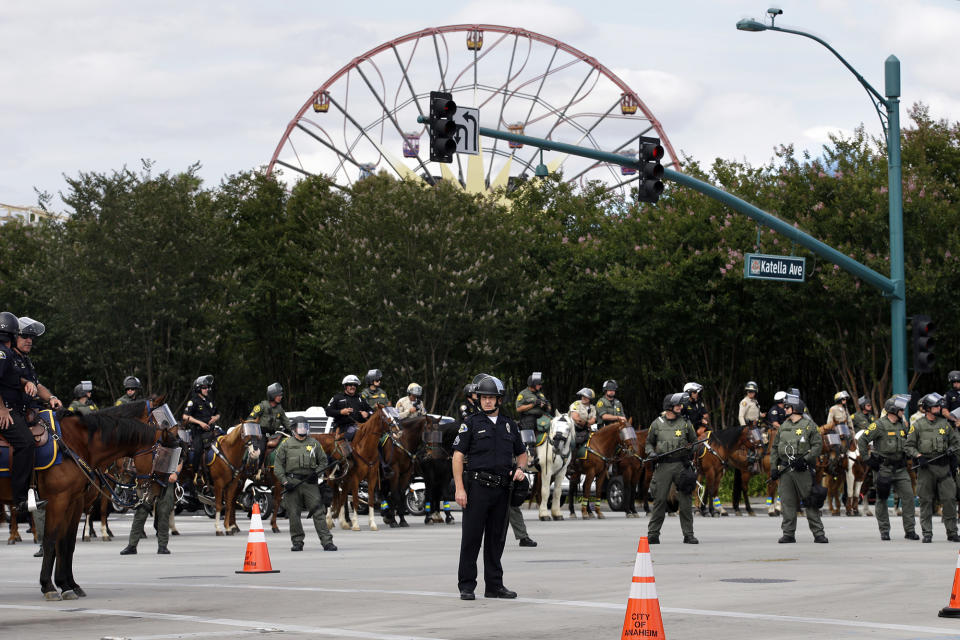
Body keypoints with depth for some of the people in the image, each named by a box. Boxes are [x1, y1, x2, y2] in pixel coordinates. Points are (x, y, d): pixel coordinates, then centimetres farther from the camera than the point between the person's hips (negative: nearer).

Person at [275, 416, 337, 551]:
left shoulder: (314, 444, 11)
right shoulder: (286, 444, 7)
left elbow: (323, 461, 17)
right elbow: (278, 465, 5)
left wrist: (317, 473, -3)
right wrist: (284, 481, -7)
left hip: (310, 482, 0)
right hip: (292, 483, 0)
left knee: (319, 512, -6)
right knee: (294, 515, 3)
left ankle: (327, 542, -8)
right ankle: (297, 542, 14)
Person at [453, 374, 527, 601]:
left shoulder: (509, 425, 13)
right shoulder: (472, 423, 0)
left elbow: (521, 453, 24)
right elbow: (458, 455, -5)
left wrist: (520, 468, 1)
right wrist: (459, 488, -14)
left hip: (502, 489, 4)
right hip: (478, 487, -4)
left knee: (496, 539, 10)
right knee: (471, 538, -3)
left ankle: (494, 585, 16)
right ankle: (466, 586, 1)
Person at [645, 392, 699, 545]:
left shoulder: (685, 423, 7)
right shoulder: (657, 424, 7)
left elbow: (694, 441, 15)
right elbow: (649, 442, 17)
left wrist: (691, 450, -6)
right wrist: (651, 452, -3)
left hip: (681, 465, 1)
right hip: (663, 465, 0)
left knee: (686, 501, 0)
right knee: (659, 499, -1)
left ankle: (688, 534, 6)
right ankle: (653, 533, 6)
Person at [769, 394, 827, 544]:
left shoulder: (809, 425, 0)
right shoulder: (784, 426, 15)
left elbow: (818, 445, -5)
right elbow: (775, 448, 17)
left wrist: (805, 459, -16)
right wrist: (773, 468, 7)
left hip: (803, 470, -5)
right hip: (785, 470, 5)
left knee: (810, 502, -3)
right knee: (787, 502, 4)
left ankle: (818, 534, 0)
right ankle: (788, 533, 9)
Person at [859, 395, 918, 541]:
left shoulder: (902, 425, 12)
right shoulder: (879, 425, -9)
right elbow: (862, 440, -10)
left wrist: (905, 458, 20)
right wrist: (866, 459, -11)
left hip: (900, 468, 6)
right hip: (883, 468, -5)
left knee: (908, 496, -3)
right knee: (882, 499, 2)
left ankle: (910, 530, 2)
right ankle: (884, 531, 11)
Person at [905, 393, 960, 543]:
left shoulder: (944, 424, 10)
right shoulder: (918, 425, 1)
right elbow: (908, 445, 3)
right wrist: (918, 456, -11)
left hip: (943, 467, 3)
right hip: (925, 468, -2)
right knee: (926, 501, 0)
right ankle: (927, 533, 7)